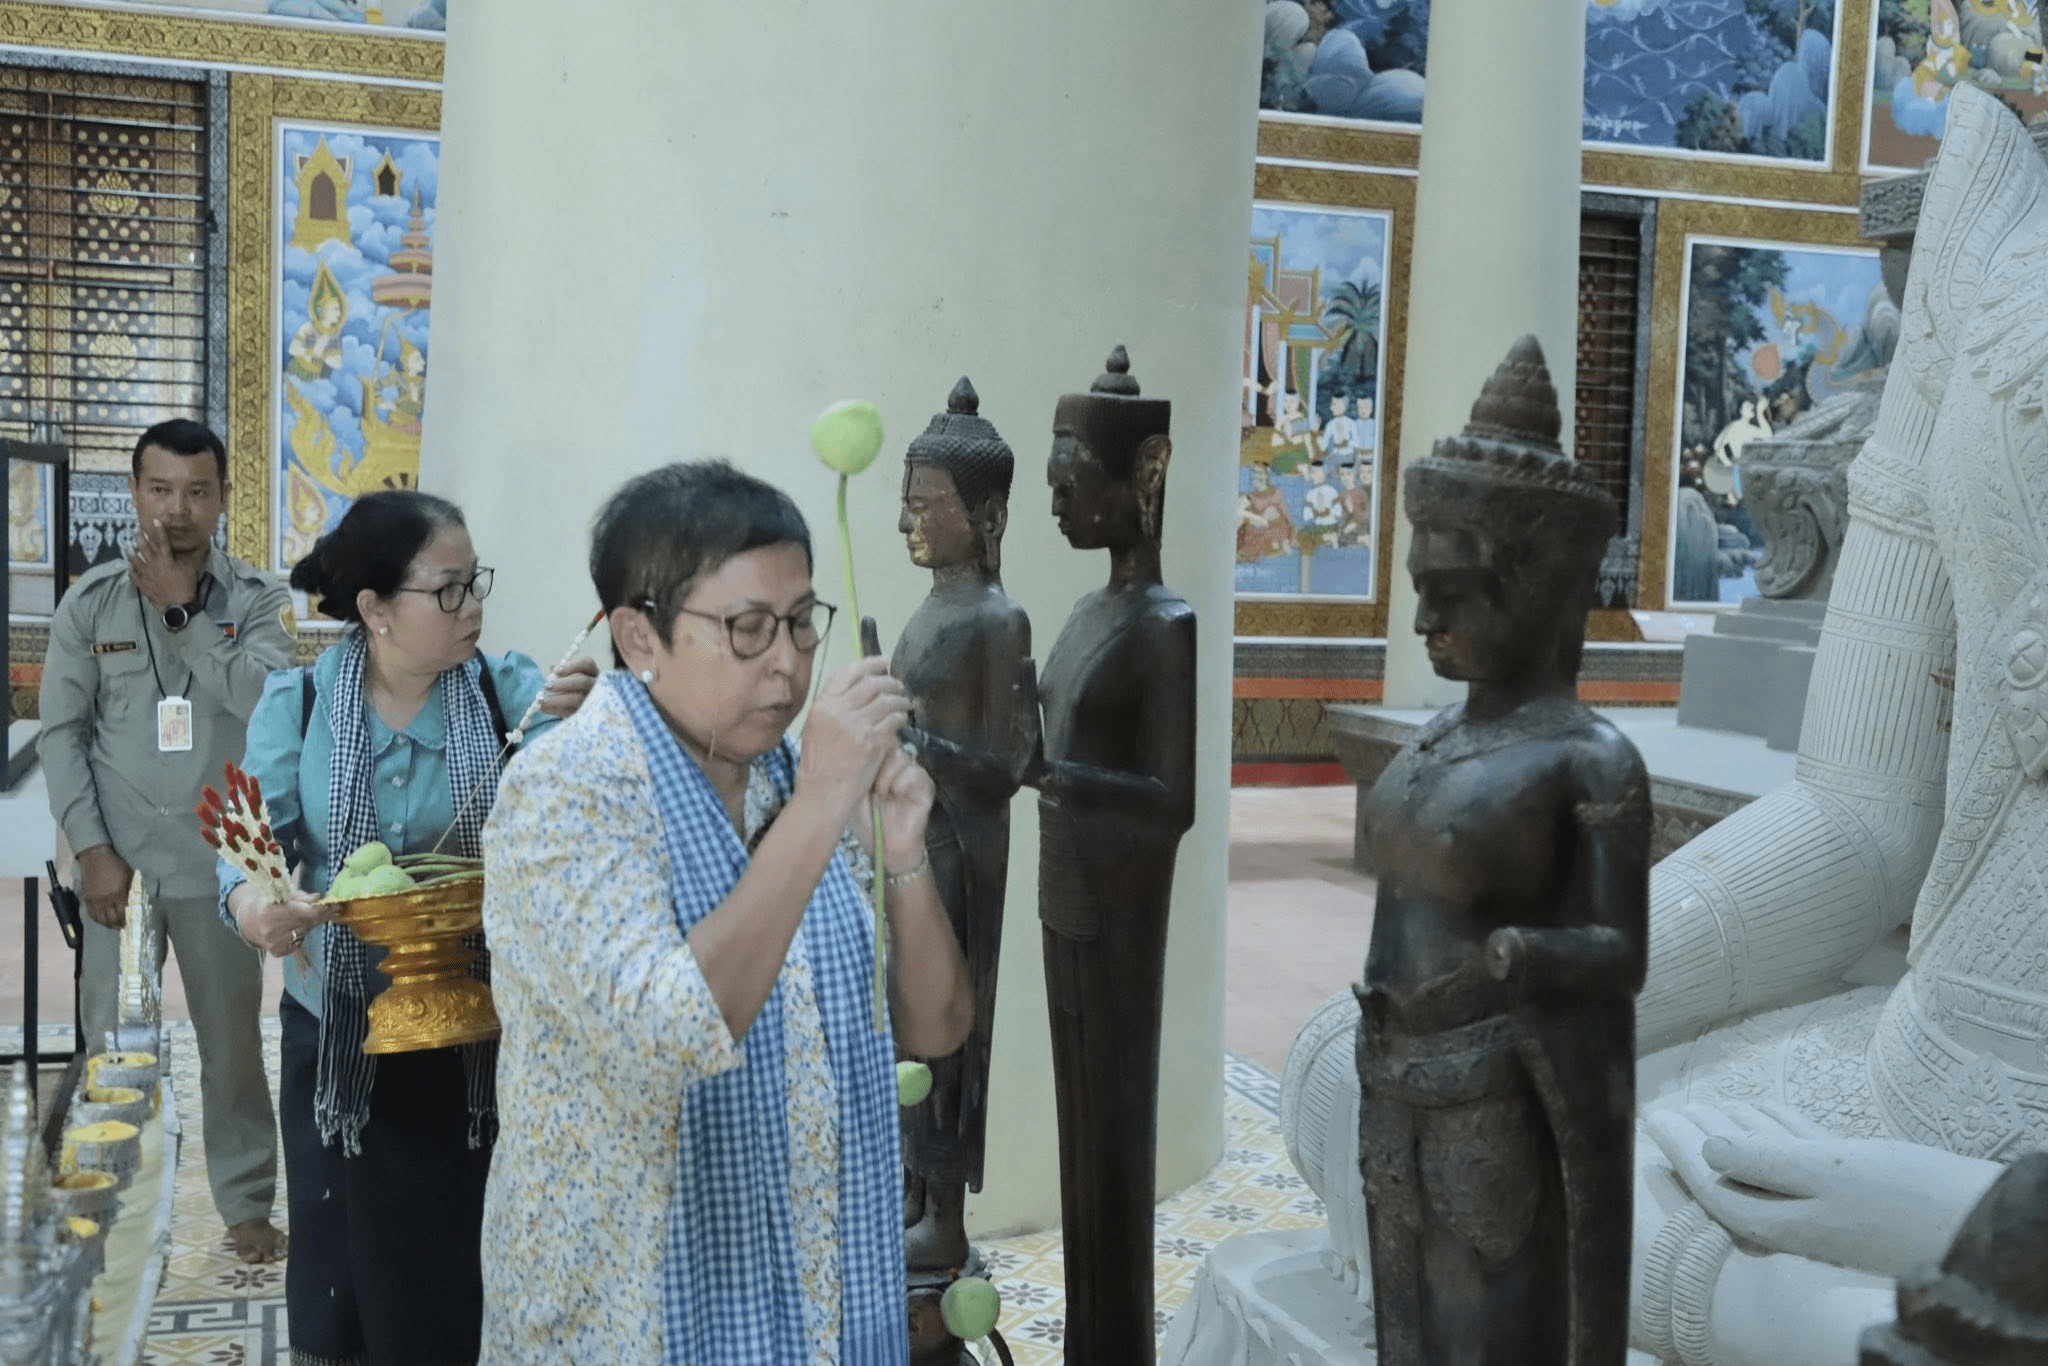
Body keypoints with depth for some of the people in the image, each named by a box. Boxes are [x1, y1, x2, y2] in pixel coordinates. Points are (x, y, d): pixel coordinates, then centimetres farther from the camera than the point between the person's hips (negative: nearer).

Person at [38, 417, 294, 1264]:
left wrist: (180, 608, -18)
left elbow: (267, 701, -19)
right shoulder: (89, 603, 0)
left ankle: (246, 1203, 23)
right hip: (120, 861, 1)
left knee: (232, 1041, 8)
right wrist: (92, 850, -7)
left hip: (219, 863, 0)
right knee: (112, 1046, 8)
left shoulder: (257, 602, -2)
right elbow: (61, 732, 0)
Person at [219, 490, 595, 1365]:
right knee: (344, 1242, 15)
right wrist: (251, 903, -28)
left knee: (463, 1252, 10)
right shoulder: (296, 702, -5)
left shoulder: (509, 690, -7)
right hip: (339, 1030, 1)